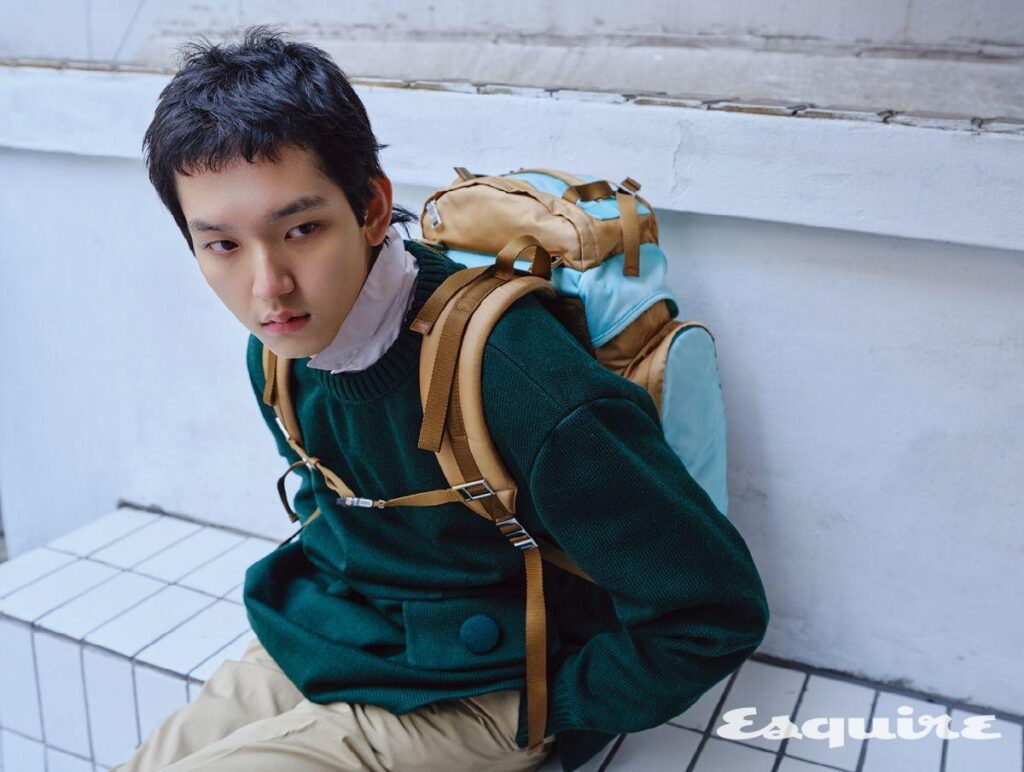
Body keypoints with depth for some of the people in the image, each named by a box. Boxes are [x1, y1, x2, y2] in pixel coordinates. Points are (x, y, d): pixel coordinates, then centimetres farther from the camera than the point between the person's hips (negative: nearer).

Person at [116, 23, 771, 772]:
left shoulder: (516, 378, -33)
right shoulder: (278, 349, -7)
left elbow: (715, 612, -24)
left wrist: (544, 709, -14)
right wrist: (307, 601, 7)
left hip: (463, 697, -6)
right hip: (309, 650, 7)